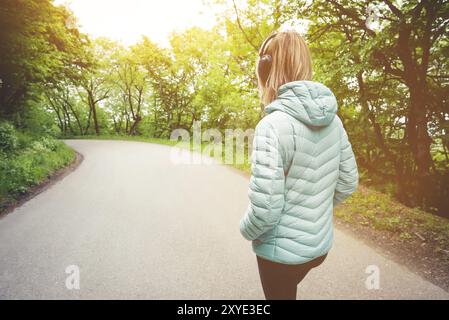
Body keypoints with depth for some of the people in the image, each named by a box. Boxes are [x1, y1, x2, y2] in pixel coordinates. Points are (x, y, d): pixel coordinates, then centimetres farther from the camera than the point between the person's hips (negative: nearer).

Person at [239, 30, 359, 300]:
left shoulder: (273, 126, -26)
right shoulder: (332, 120, -6)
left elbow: (264, 210, -27)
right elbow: (348, 182, 3)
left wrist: (247, 230, -5)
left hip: (282, 252, -6)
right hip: (322, 244, 6)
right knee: (288, 289, 32)